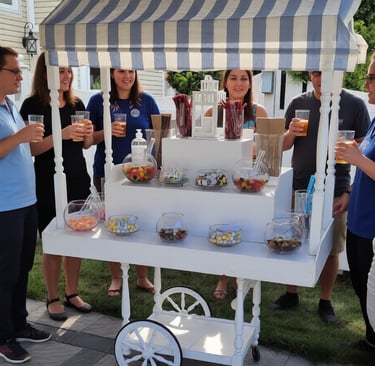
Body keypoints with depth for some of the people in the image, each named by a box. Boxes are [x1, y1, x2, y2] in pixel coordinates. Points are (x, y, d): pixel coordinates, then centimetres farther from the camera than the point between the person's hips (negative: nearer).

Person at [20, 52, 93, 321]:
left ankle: (72, 293, 27)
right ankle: (53, 298, 21)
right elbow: (31, 148, -13)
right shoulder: (33, 105, -8)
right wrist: (61, 135, -25)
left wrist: (89, 133, -6)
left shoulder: (77, 104, 9)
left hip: (78, 180, 5)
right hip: (49, 183, -5)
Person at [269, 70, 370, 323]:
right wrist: (291, 133, -13)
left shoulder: (354, 105, -2)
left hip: (335, 192, -2)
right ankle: (291, 295, 27)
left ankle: (326, 302, 25)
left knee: (331, 250, 8)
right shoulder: (299, 104, 5)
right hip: (298, 188, 2)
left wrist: (350, 192, -9)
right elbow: (283, 146, 10)